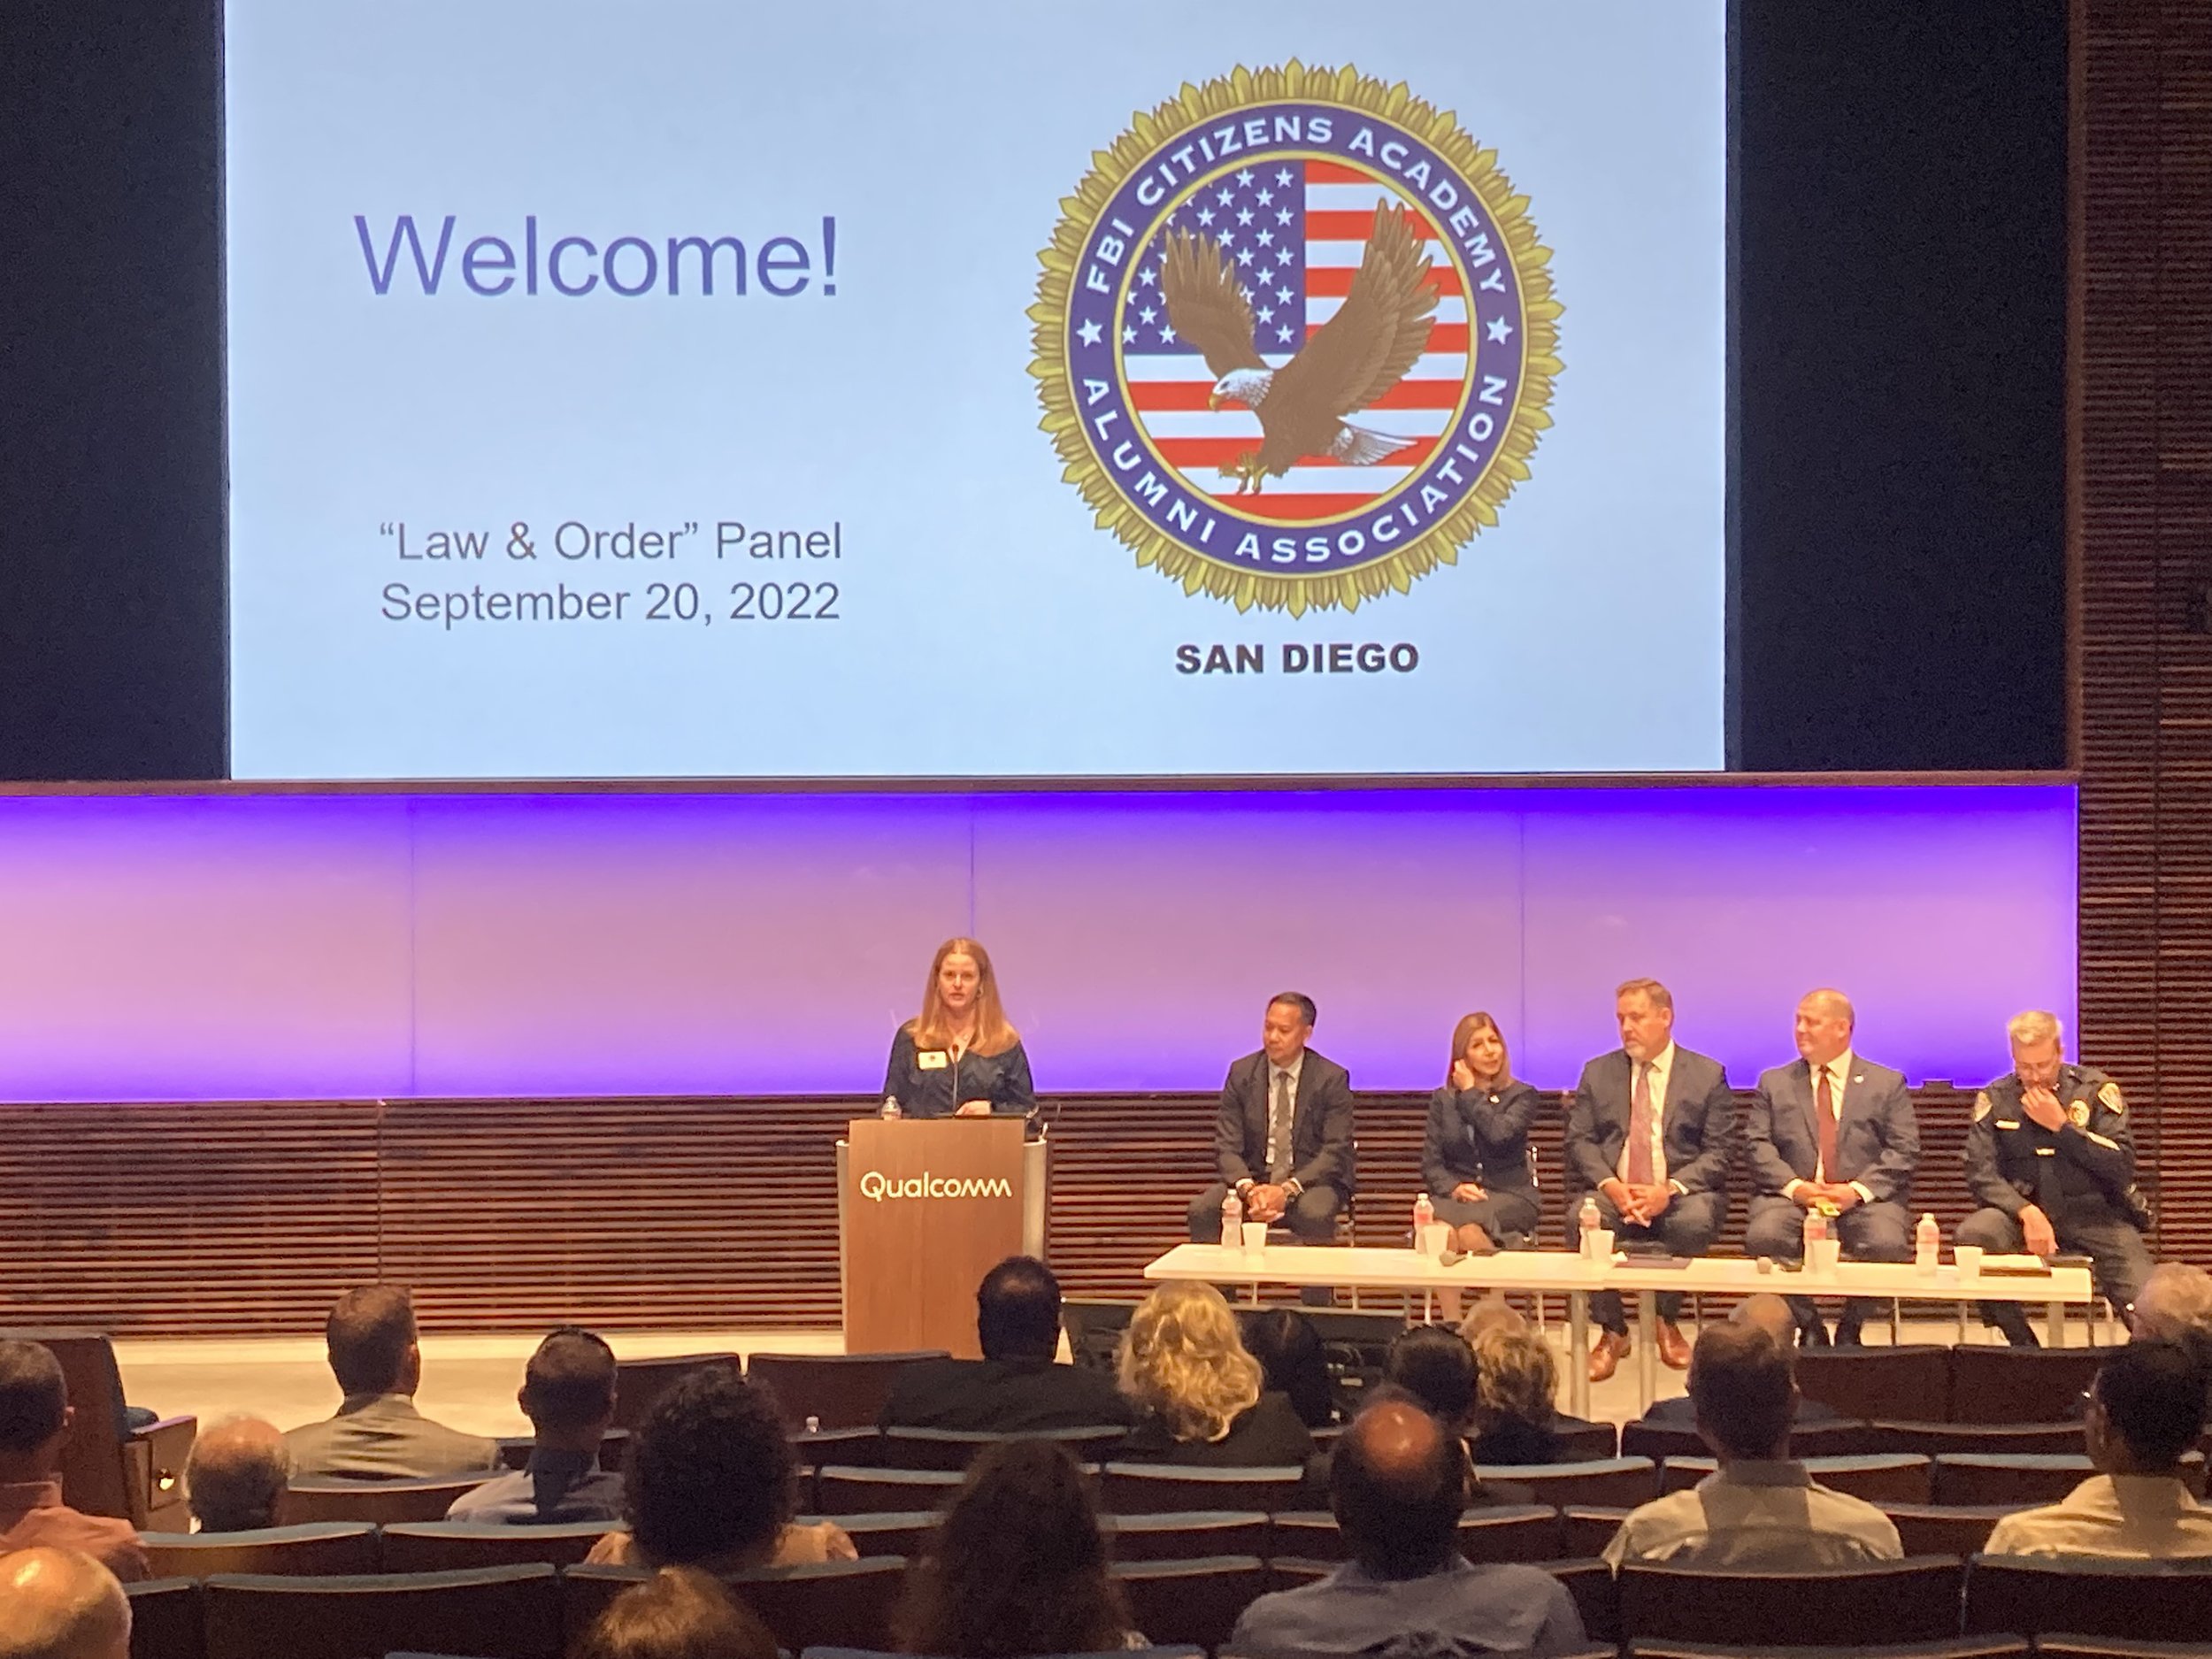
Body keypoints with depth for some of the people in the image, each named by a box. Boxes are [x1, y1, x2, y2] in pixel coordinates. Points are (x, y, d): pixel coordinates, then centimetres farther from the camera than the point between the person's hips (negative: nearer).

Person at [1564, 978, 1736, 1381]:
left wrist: (1669, 1190, -19)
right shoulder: (1598, 1073, 13)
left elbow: (1719, 1151, -2)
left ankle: (1667, 1322, -9)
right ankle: (1611, 1331, -15)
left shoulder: (1708, 1075, 5)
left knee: (1694, 1221, -37)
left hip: (1682, 1193, -1)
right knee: (1581, 1217, -32)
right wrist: (1611, 1186, -15)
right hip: (1614, 1192, 1)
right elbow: (1579, 1141, 5)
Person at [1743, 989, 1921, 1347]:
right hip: (1793, 1197, 1)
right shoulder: (1774, 1083, 17)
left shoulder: (1888, 1084, 12)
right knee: (1763, 1237, -31)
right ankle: (1809, 1327, -7)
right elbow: (1758, 1145, 6)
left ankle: (1850, 1327, -4)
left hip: (1866, 1198, -1)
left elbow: (1904, 1152, 2)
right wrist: (1794, 1186, -13)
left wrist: (1858, 1189, -14)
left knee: (1887, 1244, -33)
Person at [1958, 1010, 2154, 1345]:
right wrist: (2028, 1213, -21)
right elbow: (1981, 1175, -4)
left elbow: (2123, 1166, -7)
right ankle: (2024, 1350, -17)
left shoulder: (2095, 1088, 1)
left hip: (2094, 1213, -1)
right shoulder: (1995, 1098, 4)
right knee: (1973, 1235, -32)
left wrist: (2061, 1126, -14)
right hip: (2024, 1208, 1)